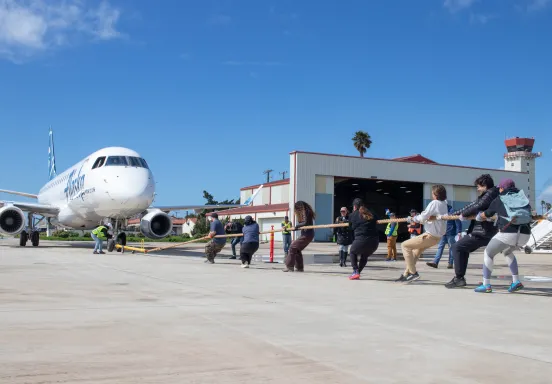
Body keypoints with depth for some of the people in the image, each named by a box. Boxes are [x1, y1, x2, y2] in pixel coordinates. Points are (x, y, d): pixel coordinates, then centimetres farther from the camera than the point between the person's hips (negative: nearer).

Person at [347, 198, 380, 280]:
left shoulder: (353, 215, 8)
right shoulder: (371, 213, 17)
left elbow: (351, 227, 15)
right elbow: (376, 222, 18)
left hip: (361, 240, -4)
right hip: (375, 241, 4)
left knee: (353, 252, 25)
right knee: (365, 256, 30)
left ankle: (355, 272, 11)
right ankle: (357, 273, 23)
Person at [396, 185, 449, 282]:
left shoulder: (434, 203, -19)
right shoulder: (444, 203, 9)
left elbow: (423, 217, -24)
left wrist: (412, 218, -7)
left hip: (431, 236, -10)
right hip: (438, 236, 10)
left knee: (405, 245, -1)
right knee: (416, 250, 25)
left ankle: (413, 273, -3)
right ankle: (406, 274, 28)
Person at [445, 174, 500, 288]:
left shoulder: (490, 194, -11)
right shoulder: (486, 196, 20)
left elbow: (478, 206, -27)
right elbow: (471, 206, 22)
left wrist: (463, 214, -14)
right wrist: (451, 215, 20)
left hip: (482, 232, -10)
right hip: (488, 232, 10)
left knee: (457, 247, -8)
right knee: (463, 249, 19)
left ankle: (459, 278, -8)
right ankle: (460, 278, 19)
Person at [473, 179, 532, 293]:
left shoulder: (498, 200, 10)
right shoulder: (523, 199, 19)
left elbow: (485, 215, 22)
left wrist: (479, 216, 44)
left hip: (508, 234, -5)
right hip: (524, 235, 5)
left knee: (488, 253, 16)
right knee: (507, 252, 34)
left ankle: (486, 285, 9)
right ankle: (516, 281, 24)